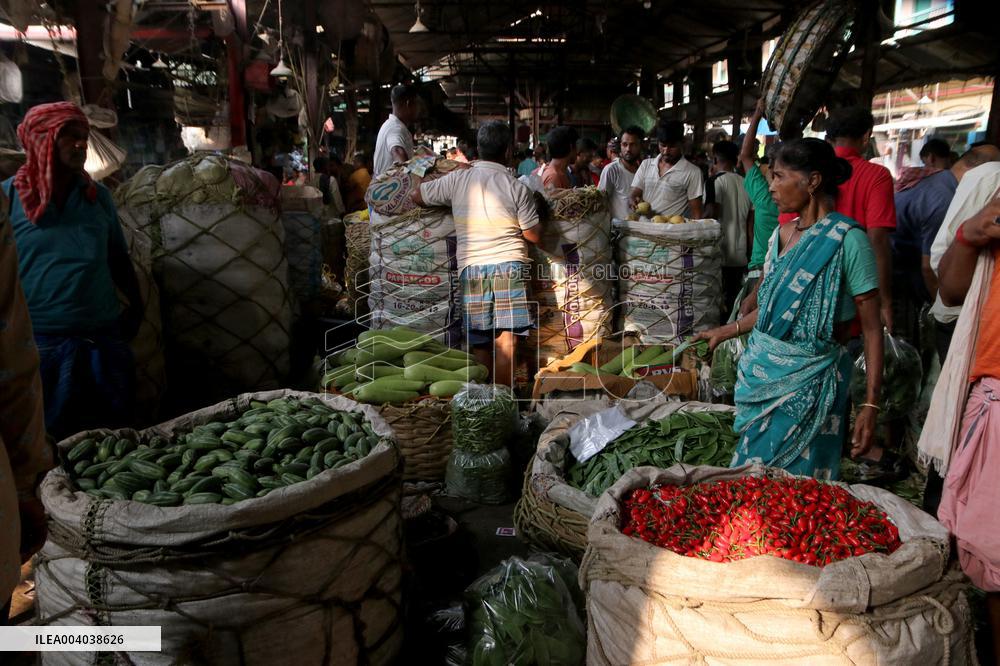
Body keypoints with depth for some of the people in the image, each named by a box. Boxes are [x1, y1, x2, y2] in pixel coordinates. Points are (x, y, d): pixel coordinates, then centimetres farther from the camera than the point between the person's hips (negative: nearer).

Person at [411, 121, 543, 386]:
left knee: (480, 341, 11)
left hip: (471, 267, 3)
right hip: (509, 265, -2)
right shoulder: (518, 188, -3)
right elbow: (534, 236, 0)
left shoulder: (457, 180, 1)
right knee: (506, 341, -1)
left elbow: (416, 196, 12)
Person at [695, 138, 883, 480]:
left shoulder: (846, 239, -13)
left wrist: (870, 405, -17)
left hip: (808, 382, -7)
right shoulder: (782, 234, 8)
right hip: (762, 375, 7)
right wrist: (724, 331, 24)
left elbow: (872, 328, -13)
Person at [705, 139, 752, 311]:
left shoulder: (715, 180, -7)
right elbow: (750, 221, 12)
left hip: (720, 254, -6)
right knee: (734, 301, 11)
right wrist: (748, 253, 19)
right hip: (740, 256, 6)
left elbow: (711, 214, -18)